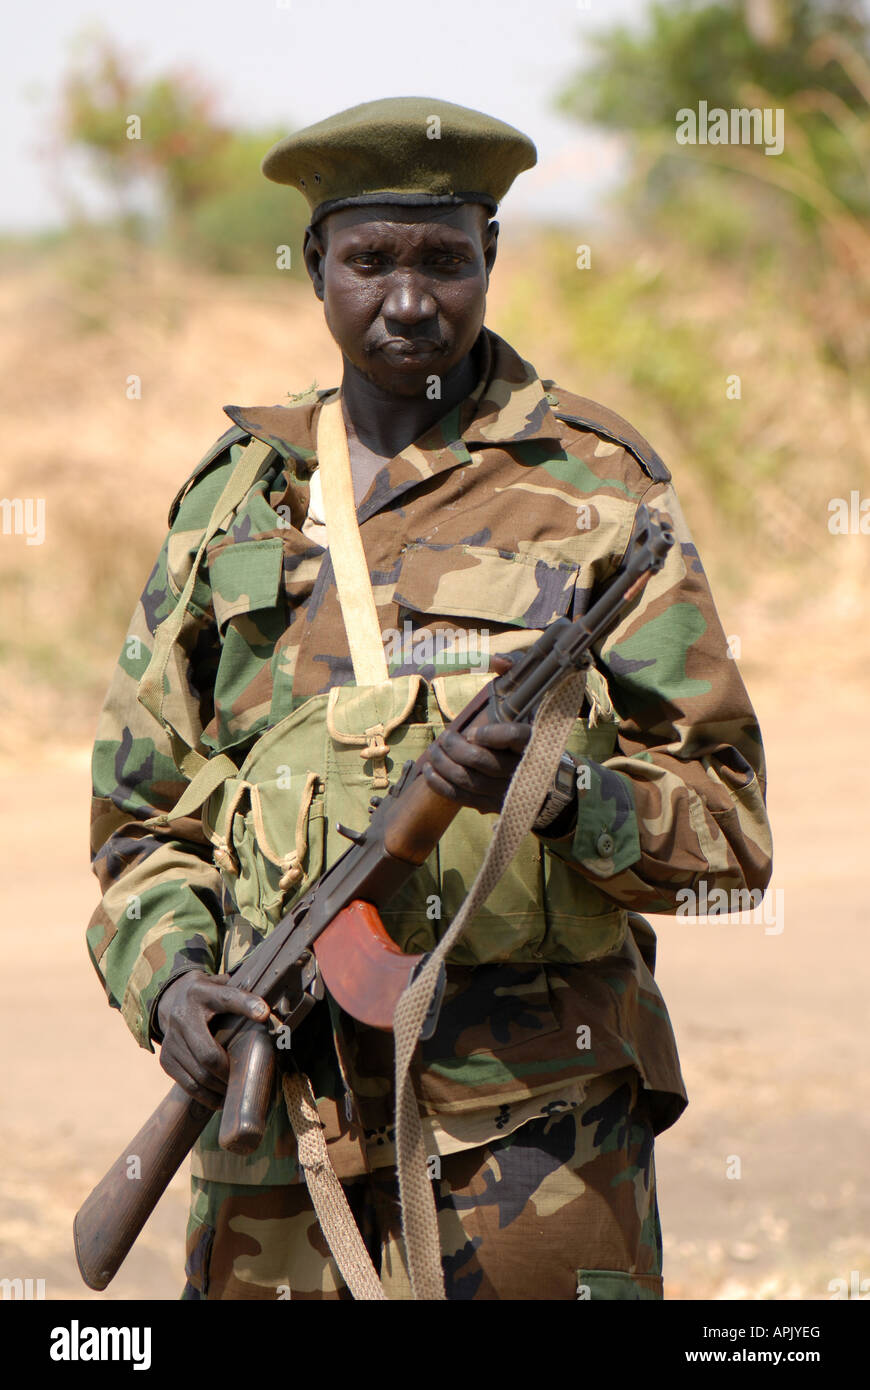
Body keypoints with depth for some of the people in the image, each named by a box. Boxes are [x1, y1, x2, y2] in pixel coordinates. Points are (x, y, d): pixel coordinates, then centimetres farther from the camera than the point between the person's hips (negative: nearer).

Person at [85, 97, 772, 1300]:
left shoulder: (595, 489, 3)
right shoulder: (232, 502, 13)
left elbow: (726, 824, 1)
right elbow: (142, 815, 16)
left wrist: (561, 793, -19)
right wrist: (168, 978, -4)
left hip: (533, 1116, -3)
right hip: (274, 1111, 3)